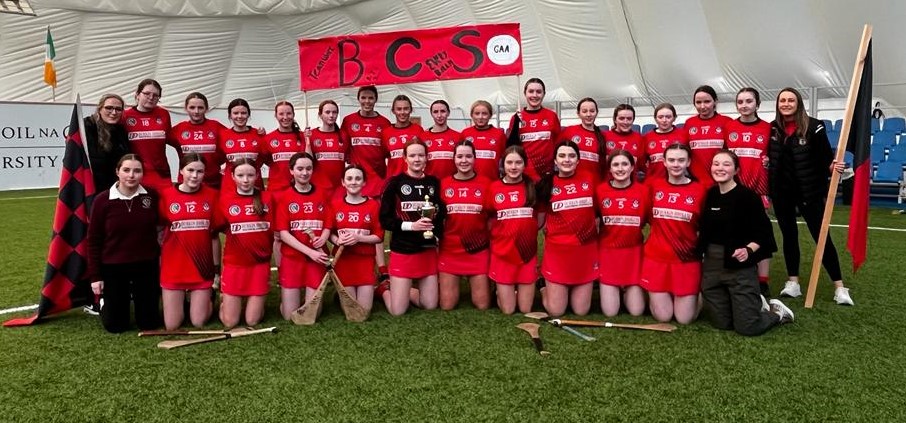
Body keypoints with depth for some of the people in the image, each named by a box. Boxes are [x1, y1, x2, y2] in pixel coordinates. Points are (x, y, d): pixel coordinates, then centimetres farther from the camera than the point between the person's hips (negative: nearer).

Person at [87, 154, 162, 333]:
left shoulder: (152, 196, -7)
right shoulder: (102, 200, -10)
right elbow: (93, 240, -4)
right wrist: (94, 276, -5)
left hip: (146, 265, 1)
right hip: (113, 267, -1)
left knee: (149, 323, 8)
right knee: (115, 325, 7)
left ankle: (137, 296, 40)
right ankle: (106, 300, 41)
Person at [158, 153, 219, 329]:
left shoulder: (212, 195, -3)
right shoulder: (166, 195, -5)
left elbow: (214, 235, 3)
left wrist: (217, 269, 4)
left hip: (202, 268, 0)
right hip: (173, 268, 0)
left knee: (198, 323, 4)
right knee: (172, 325, 4)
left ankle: (205, 299, 34)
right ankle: (182, 301, 34)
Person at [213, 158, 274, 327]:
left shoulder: (267, 198, -1)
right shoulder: (225, 199, -3)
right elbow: (217, 230, 5)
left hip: (260, 264, 0)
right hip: (234, 265, 0)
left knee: (252, 321, 2)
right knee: (230, 322, 1)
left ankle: (257, 301, 32)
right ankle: (225, 299, 31)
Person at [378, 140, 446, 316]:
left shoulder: (434, 183, 4)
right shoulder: (395, 183, -7)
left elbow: (442, 215, 12)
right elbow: (385, 220, -9)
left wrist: (437, 234, -5)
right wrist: (411, 225, -20)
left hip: (428, 250, 4)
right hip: (402, 251, -4)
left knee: (430, 306, 8)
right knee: (398, 311, -1)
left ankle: (404, 291, 34)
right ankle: (385, 289, 30)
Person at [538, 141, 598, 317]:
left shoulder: (589, 181, 1)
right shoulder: (548, 184, -2)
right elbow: (541, 218, 10)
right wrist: (549, 231, -3)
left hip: (586, 251, 2)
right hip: (557, 251, -1)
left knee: (581, 311, 6)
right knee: (555, 311, 1)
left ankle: (572, 291, 36)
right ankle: (546, 291, 32)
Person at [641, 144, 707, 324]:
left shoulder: (700, 190, -4)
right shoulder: (654, 186, 0)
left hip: (687, 260, -1)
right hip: (656, 258, 1)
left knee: (685, 318, 1)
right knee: (662, 316, 1)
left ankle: (696, 295, 31)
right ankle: (655, 297, 33)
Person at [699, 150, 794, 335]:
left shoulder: (748, 196, -11)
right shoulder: (709, 195, 4)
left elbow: (763, 231, -11)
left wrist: (749, 250, -26)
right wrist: (698, 249, 0)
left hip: (740, 267, -5)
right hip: (711, 266, 5)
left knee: (747, 327, -4)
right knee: (721, 323, 11)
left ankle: (777, 311, 26)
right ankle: (755, 304, 38)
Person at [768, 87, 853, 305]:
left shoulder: (813, 127, -10)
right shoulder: (772, 128, 2)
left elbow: (825, 157, -9)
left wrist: (832, 167, -27)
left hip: (808, 191, -4)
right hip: (781, 191, 4)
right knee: (789, 235, 12)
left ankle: (839, 287, 5)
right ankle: (793, 282, 22)